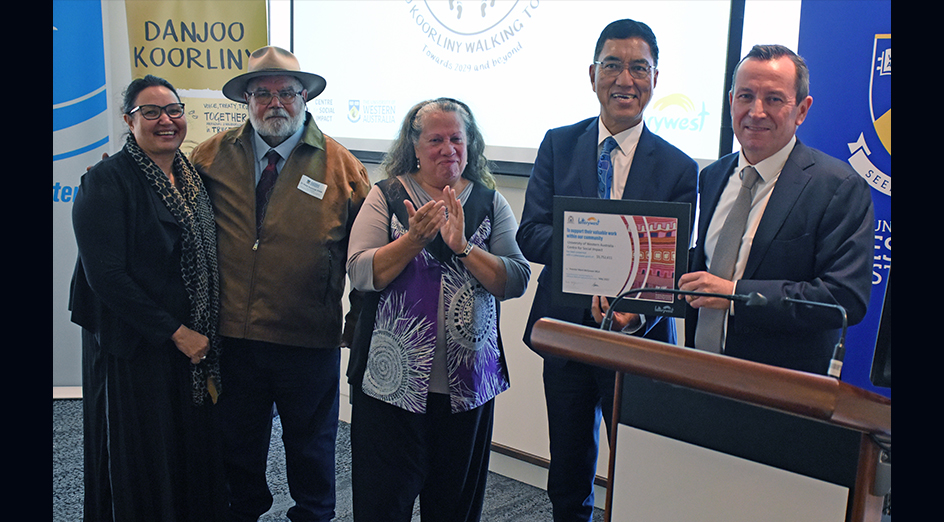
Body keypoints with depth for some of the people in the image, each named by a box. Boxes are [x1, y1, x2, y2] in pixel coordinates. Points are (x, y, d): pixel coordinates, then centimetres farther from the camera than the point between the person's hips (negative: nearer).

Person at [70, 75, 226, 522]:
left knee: (197, 450, 14)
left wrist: (204, 333, 4)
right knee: (143, 458, 7)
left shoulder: (193, 178, 9)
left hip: (196, 342, 6)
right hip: (135, 347, -6)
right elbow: (105, 276, -17)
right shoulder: (105, 181, -12)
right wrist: (175, 332, -15)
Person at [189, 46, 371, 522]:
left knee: (311, 443, 18)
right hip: (233, 336, 2)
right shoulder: (212, 156, 1)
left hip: (310, 342, -1)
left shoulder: (341, 166, -4)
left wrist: (359, 324, -3)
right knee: (238, 442, 20)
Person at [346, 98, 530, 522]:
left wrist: (463, 247, -18)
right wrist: (414, 239, -20)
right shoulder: (387, 196, 1)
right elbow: (361, 273, -8)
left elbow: (517, 281, -5)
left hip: (468, 383, 2)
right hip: (392, 379, -2)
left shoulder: (490, 203, 5)